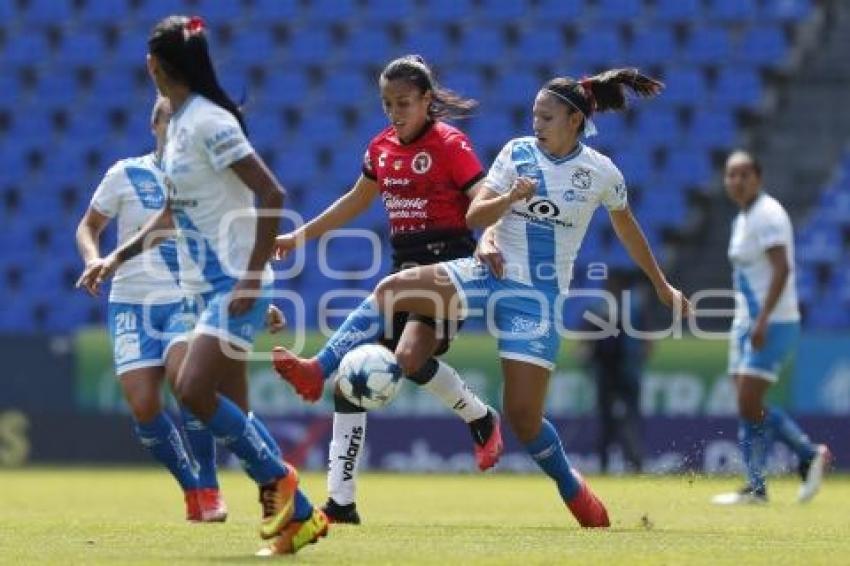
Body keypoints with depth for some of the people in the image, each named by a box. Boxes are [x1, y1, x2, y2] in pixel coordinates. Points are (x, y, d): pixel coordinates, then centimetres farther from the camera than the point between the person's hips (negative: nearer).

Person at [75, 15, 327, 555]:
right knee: (232, 411, 7)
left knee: (194, 389, -18)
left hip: (238, 282, -9)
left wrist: (251, 277, -23)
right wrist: (117, 258, 18)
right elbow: (174, 213, 24)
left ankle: (277, 478, -3)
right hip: (219, 283, 9)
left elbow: (272, 194, -21)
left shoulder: (208, 122, -16)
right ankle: (300, 515, 13)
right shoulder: (180, 123, 12)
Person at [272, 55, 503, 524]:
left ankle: (481, 418, 1)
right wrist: (300, 236, 28)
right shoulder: (382, 147, 12)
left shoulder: (450, 144, -8)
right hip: (404, 269, 7)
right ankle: (340, 501, 0)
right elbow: (355, 202, 27)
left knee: (410, 356, -30)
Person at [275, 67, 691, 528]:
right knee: (392, 289, -22)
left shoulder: (601, 173, -2)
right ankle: (318, 371, -24)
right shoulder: (517, 153, 1)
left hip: (538, 296, -2)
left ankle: (573, 490, 19)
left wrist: (662, 287, 26)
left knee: (524, 414, -7)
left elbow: (627, 229, 16)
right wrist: (510, 198, -21)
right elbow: (474, 217, -1)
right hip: (490, 274, 2)